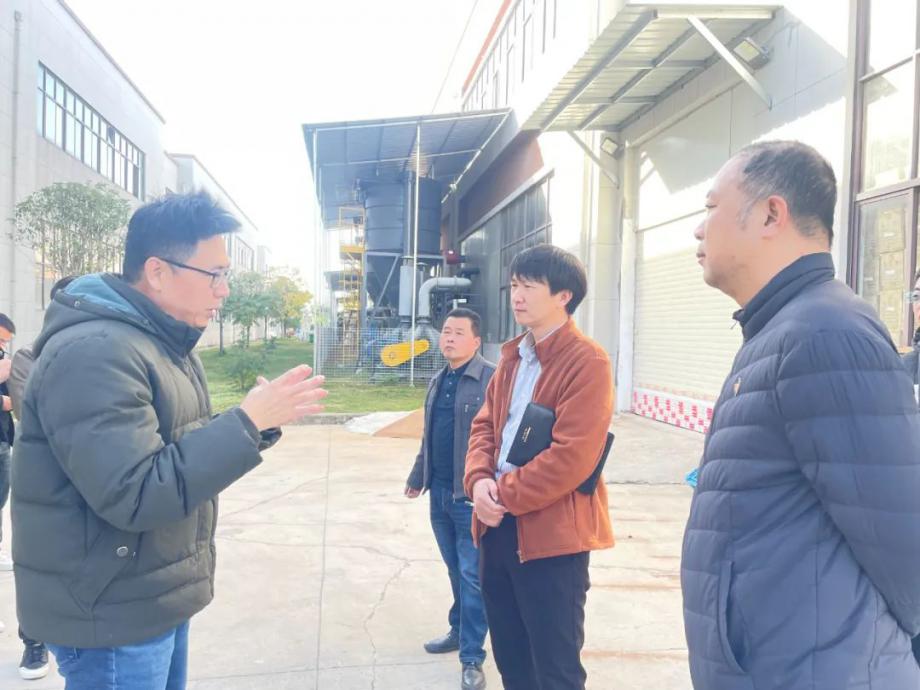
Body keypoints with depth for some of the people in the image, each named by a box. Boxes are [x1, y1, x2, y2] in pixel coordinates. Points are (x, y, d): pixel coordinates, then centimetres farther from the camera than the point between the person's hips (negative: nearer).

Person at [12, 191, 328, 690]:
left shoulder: (167, 344, 9)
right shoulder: (94, 352, -24)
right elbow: (136, 495, -29)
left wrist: (257, 420, -1)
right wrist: (249, 422, -28)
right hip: (112, 616, -9)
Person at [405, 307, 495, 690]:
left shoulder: (491, 378, -12)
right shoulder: (437, 382, 13)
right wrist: (417, 476, 24)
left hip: (472, 494, -7)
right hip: (439, 492, 7)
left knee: (473, 575, 0)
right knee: (455, 570, 20)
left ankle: (472, 659, 11)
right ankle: (459, 631, 37)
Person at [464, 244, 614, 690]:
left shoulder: (587, 362, -15)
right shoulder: (513, 357, 12)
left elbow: (572, 457, -22)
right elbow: (485, 425, 11)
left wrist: (505, 495, -15)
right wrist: (479, 481, -8)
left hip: (552, 533, -8)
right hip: (498, 526, 8)